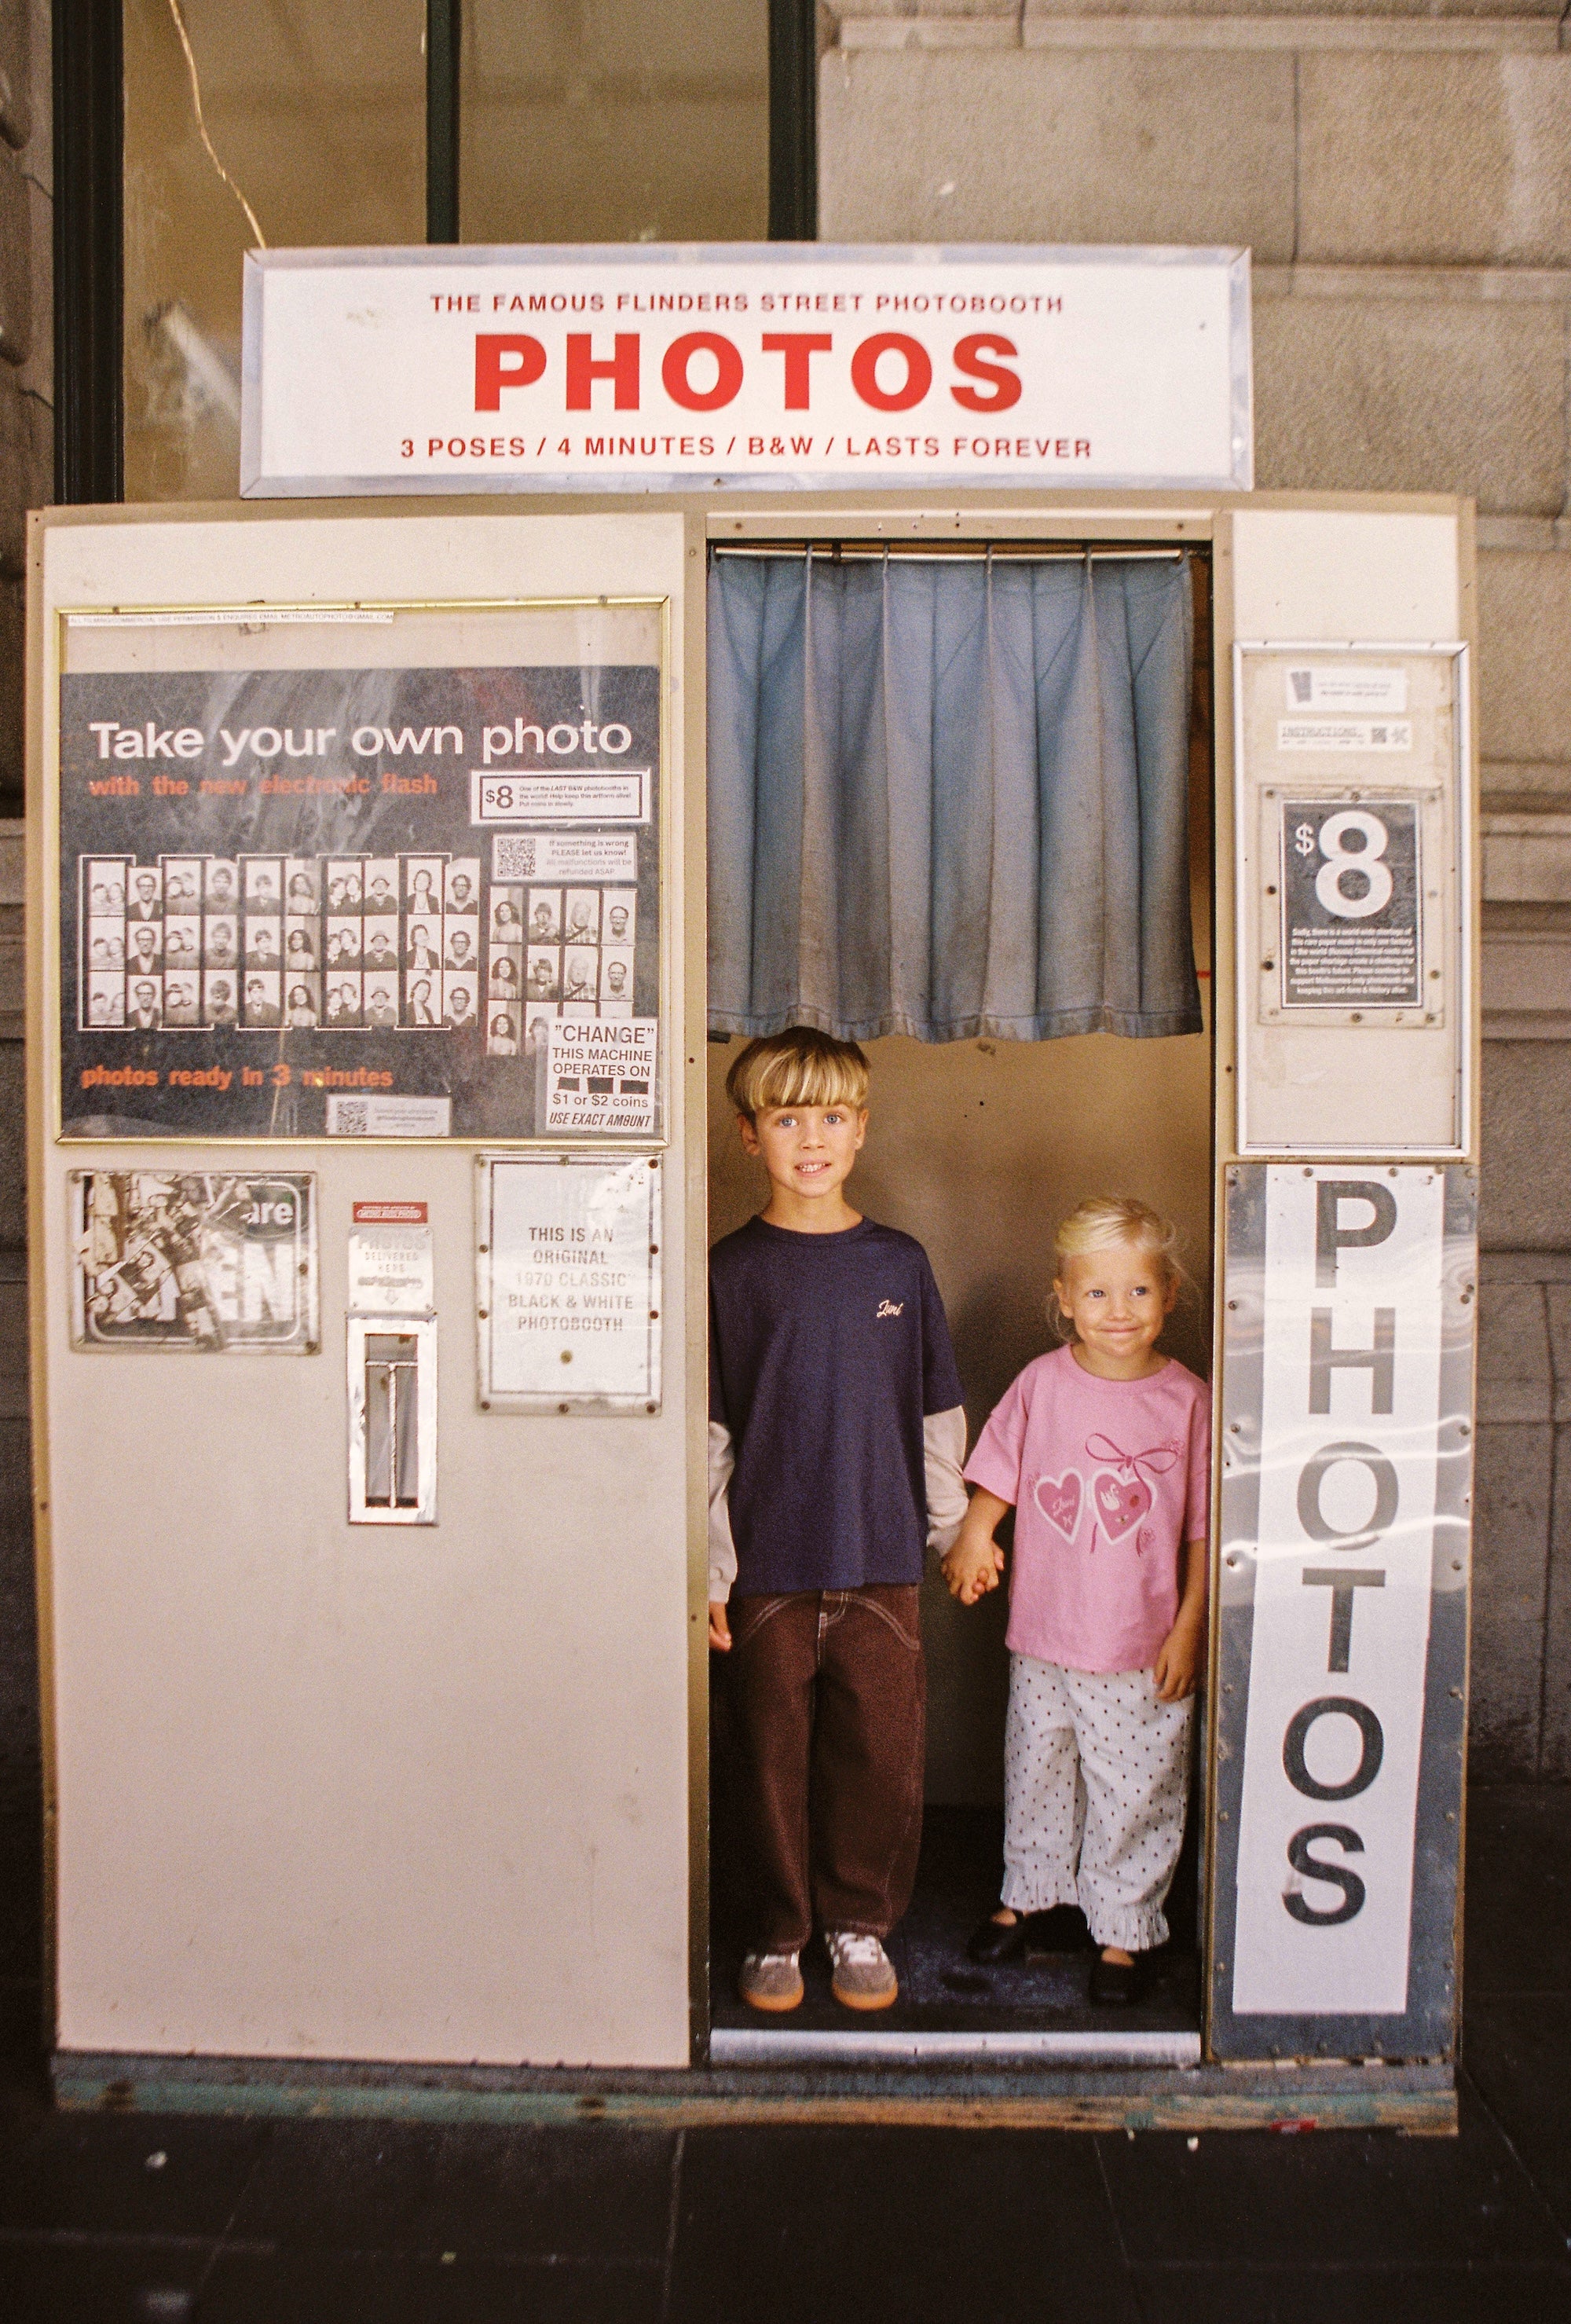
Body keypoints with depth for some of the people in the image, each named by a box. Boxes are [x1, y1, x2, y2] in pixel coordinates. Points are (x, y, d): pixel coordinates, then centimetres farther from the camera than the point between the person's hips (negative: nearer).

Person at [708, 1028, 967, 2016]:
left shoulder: (899, 1264, 4)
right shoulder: (731, 1270, -2)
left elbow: (939, 1418, 10)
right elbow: (705, 1434, -1)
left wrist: (958, 1532, 10)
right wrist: (709, 1567, -4)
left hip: (882, 1560, 2)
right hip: (769, 1564, -1)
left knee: (885, 1751, 7)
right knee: (776, 1755, 9)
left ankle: (861, 1921, 30)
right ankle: (779, 1930, 29)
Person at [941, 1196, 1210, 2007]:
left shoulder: (1186, 1400, -8)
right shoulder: (1041, 1384, -4)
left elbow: (1205, 1527, -3)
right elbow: (997, 1476, 7)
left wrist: (1189, 1625, -4)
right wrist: (974, 1535, -10)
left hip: (1144, 1650, -2)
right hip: (1043, 1636, 2)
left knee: (1134, 1790, 9)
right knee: (1035, 1774, 19)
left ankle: (1126, 1928, 30)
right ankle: (1031, 1897, 41)